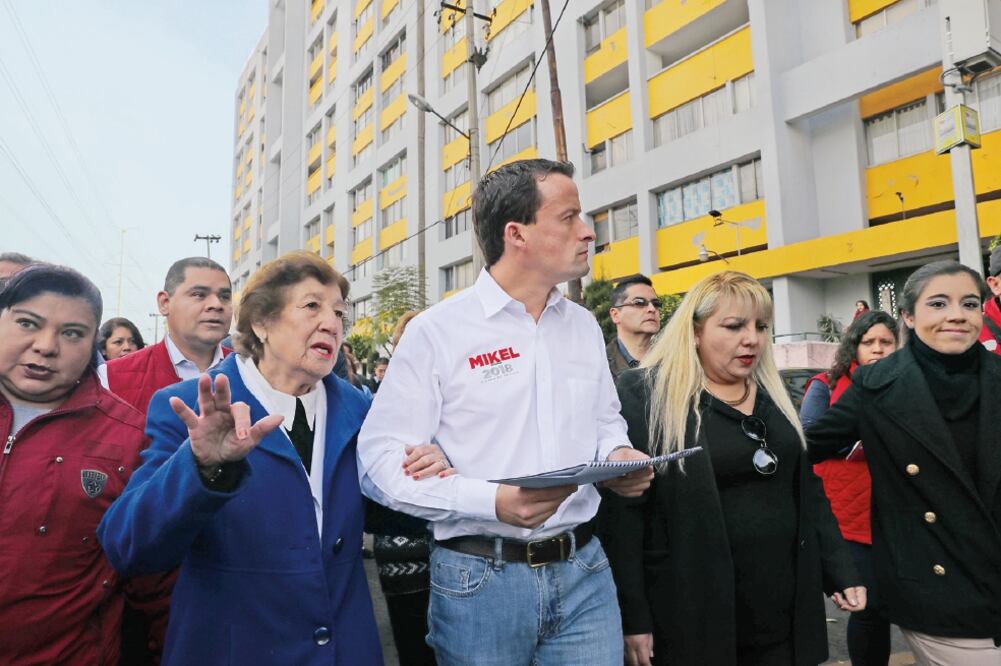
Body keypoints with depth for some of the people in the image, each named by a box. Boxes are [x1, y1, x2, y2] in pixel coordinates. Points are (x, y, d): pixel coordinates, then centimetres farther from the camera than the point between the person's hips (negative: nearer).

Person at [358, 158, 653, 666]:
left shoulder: (584, 327, 8)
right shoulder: (436, 331, -10)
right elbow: (382, 462, -13)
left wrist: (619, 456, -3)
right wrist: (493, 501, -24)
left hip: (583, 570, 5)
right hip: (480, 579, -4)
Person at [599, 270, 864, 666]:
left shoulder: (774, 396, 9)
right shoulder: (644, 396, -12)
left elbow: (809, 492, 16)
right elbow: (622, 511, -14)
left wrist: (841, 572, 10)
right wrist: (633, 618, -15)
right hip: (691, 616, -6)